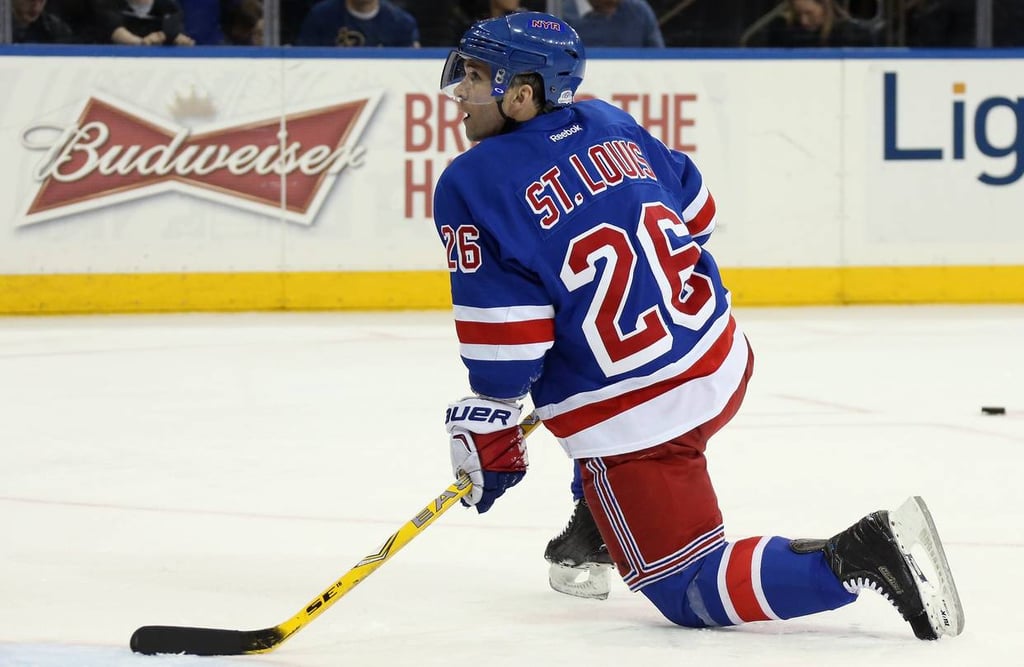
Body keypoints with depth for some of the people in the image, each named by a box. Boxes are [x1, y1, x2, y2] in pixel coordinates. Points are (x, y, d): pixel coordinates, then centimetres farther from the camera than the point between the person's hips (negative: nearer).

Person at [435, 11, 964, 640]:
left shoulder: (473, 186, -12)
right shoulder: (608, 124, 8)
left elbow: (504, 339, -14)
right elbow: (697, 214, 21)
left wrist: (485, 435, -3)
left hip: (633, 420, -8)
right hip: (724, 366, 8)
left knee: (688, 591, 1)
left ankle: (859, 557, -19)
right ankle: (593, 534, 43)